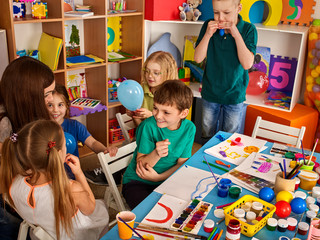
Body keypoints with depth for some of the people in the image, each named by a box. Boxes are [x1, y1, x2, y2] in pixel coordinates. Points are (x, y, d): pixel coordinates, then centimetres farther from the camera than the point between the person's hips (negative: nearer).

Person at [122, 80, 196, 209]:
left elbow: (182, 163, -2)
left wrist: (158, 177, -16)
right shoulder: (149, 126, -19)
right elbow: (140, 164, -14)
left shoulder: (189, 128, -7)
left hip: (167, 180, 4)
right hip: (137, 182, -4)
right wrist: (156, 154, -35)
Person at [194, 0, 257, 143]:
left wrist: (236, 34, -27)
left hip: (234, 93, -1)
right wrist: (208, 34, -23)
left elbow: (247, 64, -22)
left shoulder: (248, 29, -13)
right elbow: (198, 58, -10)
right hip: (210, 92, 2)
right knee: (207, 133, 19)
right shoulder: (209, 26, -7)